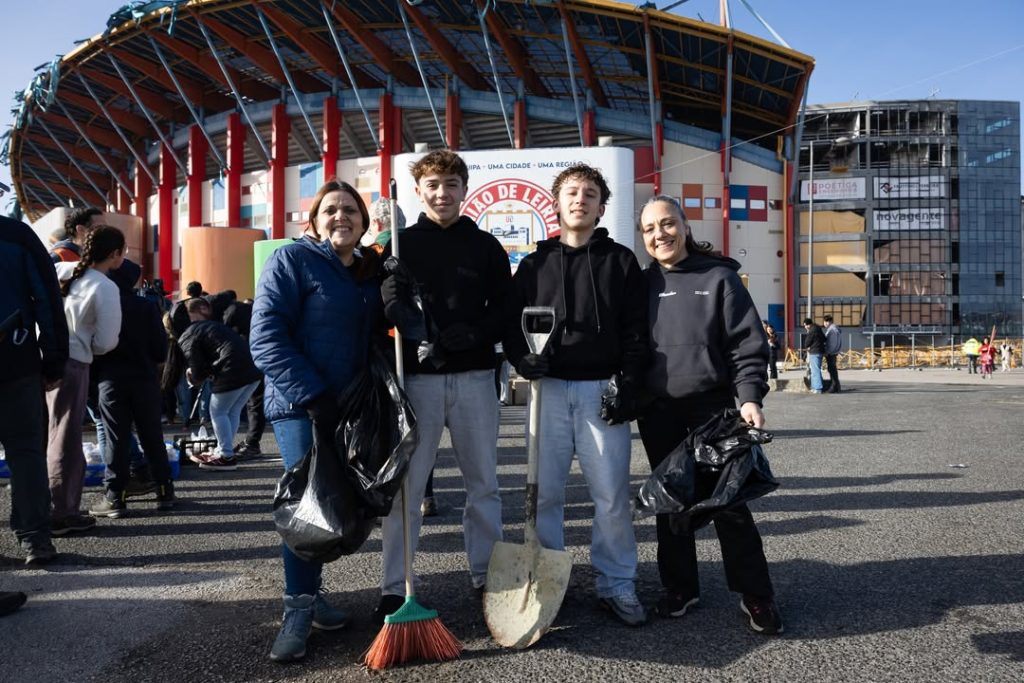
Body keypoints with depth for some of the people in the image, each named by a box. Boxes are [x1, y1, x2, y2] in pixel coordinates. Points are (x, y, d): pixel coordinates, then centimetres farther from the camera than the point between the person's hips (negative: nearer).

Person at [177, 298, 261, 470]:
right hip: (252, 369, 8)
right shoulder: (215, 324, 28)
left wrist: (194, 379, 22)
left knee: (218, 413, 8)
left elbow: (197, 370, -2)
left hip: (231, 373, -8)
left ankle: (226, 457, 8)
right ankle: (223, 451, 29)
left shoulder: (187, 337, 4)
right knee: (233, 412, 19)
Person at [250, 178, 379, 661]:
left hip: (349, 406, 6)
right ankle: (297, 612, 5)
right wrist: (313, 395, -19)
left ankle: (311, 594, 26)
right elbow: (266, 336, -15)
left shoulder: (369, 273, 12)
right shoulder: (292, 259, -8)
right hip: (300, 405, -6)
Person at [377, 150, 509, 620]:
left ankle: (486, 575, 25)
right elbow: (389, 306, -8)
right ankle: (395, 589, 13)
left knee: (483, 481, 10)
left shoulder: (486, 246, 10)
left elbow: (504, 310, 6)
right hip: (416, 378, -2)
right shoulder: (400, 244, 6)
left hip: (475, 377, 2)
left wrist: (475, 333, -13)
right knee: (405, 485, 2)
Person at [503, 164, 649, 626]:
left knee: (611, 493, 0)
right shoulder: (536, 263, 12)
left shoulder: (620, 261, 8)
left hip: (602, 390, -1)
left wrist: (628, 385, -6)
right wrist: (523, 358, -8)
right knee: (544, 492, 4)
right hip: (549, 390, 2)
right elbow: (512, 322, 11)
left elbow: (637, 331, 4)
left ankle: (617, 586, 14)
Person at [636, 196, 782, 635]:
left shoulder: (718, 277, -1)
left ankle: (755, 595, 12)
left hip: (712, 406, -3)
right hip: (658, 411, 4)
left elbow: (748, 343, -5)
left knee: (727, 499, -1)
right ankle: (680, 588, 24)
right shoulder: (641, 285, 9)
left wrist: (750, 397, -16)